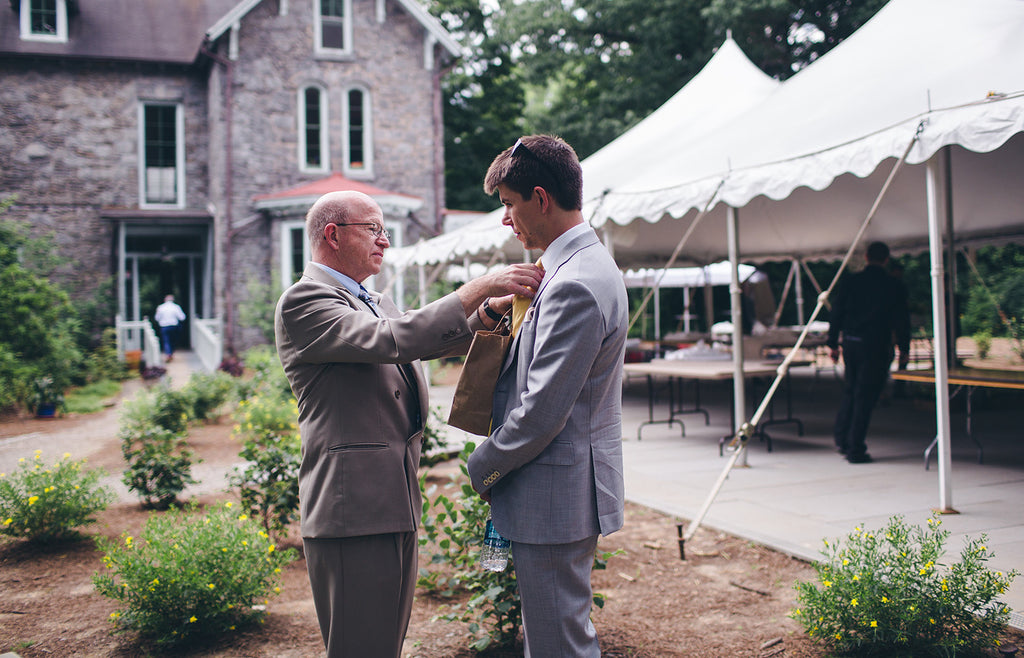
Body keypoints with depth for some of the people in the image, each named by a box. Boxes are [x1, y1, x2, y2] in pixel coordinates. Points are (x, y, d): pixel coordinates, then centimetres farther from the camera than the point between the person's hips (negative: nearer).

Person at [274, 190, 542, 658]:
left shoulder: (375, 303, 20)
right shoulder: (303, 301, -10)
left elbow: (435, 339, 16)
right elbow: (392, 339, -23)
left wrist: (488, 312, -3)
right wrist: (479, 286, -22)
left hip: (396, 510, 10)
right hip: (353, 514, -9)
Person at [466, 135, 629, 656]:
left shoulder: (574, 286, -23)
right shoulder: (587, 265, 11)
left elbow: (541, 413, -23)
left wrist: (482, 467, -8)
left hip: (555, 496, -10)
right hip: (569, 493, 10)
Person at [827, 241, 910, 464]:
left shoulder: (850, 282, 2)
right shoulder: (894, 287, -5)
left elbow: (836, 314, 4)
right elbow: (901, 320, -3)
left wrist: (833, 344, 11)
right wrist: (904, 349, 8)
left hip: (850, 343, 4)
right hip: (876, 347, -4)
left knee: (849, 391, 19)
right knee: (865, 396, 0)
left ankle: (842, 439, 23)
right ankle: (855, 449, 2)